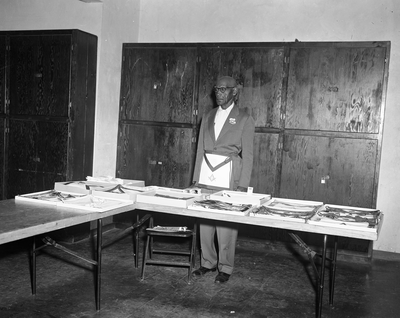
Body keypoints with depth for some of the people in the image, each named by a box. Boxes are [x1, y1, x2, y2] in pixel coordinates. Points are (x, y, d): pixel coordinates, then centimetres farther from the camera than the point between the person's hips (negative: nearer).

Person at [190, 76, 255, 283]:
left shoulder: (244, 119, 1)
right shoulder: (208, 117, 14)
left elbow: (247, 155, -2)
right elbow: (200, 149, 15)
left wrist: (243, 185, -9)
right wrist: (196, 178, 9)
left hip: (228, 178, -4)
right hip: (206, 177, 5)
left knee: (226, 224, -3)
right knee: (204, 222, 7)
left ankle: (225, 268, 13)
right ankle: (208, 262, 23)